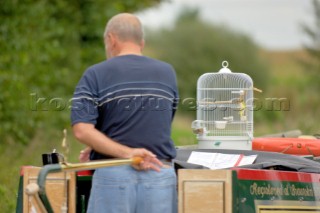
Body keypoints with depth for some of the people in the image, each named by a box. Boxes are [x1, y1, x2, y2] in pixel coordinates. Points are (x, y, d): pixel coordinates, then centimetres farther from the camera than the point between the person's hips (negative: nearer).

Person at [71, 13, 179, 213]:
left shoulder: (96, 75, 0)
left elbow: (82, 130, -13)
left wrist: (126, 153, -14)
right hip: (161, 174, 2)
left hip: (114, 175, -2)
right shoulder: (167, 73, 11)